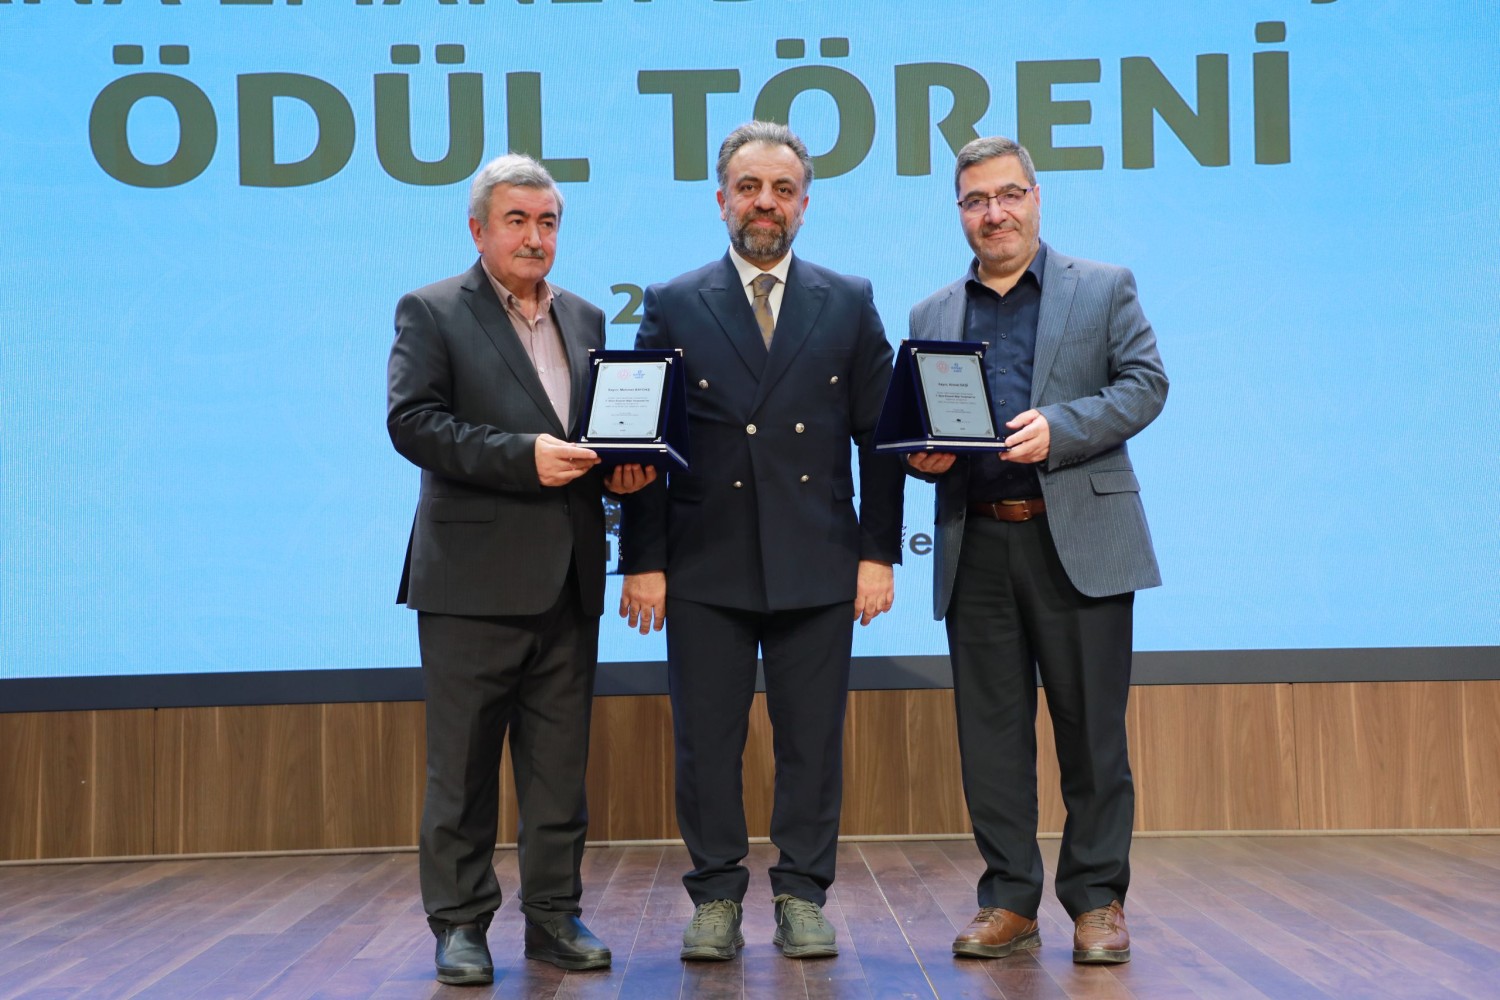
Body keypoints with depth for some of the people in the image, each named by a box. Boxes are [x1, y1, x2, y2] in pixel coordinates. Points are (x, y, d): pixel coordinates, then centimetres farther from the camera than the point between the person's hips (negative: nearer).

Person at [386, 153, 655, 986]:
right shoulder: (431, 313, 1)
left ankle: (554, 916, 18)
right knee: (462, 765, 2)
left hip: (567, 578, 5)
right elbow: (412, 421, -12)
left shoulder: (586, 320, 17)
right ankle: (460, 924, 12)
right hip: (472, 578, -5)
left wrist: (621, 467, -3)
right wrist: (523, 456, -20)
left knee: (560, 764, 9)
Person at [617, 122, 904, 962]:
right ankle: (717, 899, 15)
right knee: (707, 742, 4)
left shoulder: (850, 303, 9)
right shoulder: (673, 307, 6)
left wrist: (879, 552, 0)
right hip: (705, 568, 0)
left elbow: (879, 437, 7)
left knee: (813, 741, 5)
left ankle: (803, 898, 16)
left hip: (818, 567, 1)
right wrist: (643, 562, -3)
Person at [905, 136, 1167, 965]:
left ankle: (1097, 900, 12)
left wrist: (1059, 428, -16)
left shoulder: (1104, 289, 8)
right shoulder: (932, 316, 17)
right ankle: (1009, 901, 15)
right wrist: (923, 455, -6)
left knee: (1091, 728, 1)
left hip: (1080, 541, -3)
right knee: (990, 731, 5)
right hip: (976, 548, 3)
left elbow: (1146, 384, -1)